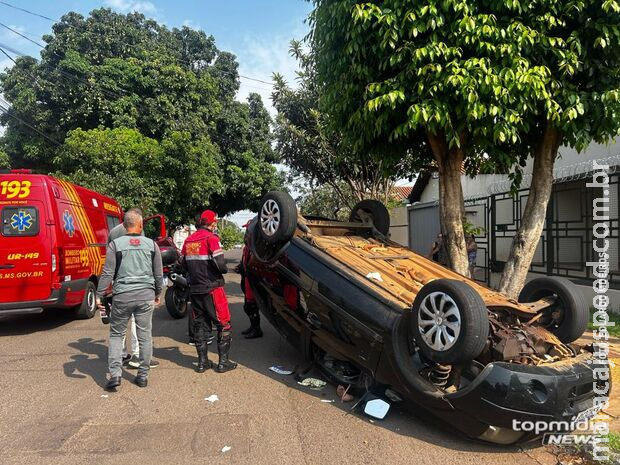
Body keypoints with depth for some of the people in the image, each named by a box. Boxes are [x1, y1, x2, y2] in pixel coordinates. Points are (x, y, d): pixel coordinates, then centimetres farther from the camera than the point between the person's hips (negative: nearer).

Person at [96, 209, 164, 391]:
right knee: (145, 336, 9)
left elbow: (107, 273, -5)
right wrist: (157, 294, 21)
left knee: (116, 334, 12)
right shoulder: (152, 244, 3)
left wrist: (99, 295, 1)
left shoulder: (116, 244, -2)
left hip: (122, 296, -1)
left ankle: (115, 374, 4)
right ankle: (143, 375, 17)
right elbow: (159, 274, 8)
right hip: (146, 296, 1)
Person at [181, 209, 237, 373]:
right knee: (223, 325, 4)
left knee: (200, 325, 14)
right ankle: (223, 362, 6)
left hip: (195, 289, 7)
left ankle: (202, 362, 18)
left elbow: (184, 263, 14)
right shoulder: (211, 238, -12)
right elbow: (219, 264, -19)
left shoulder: (188, 240, 9)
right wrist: (224, 270, 1)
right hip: (212, 288, -7)